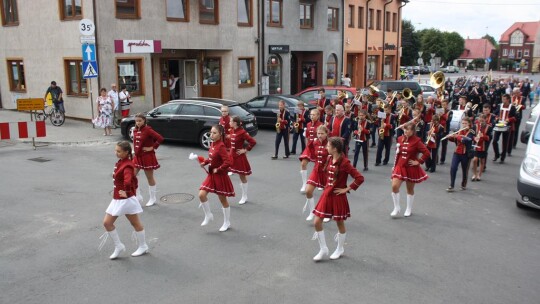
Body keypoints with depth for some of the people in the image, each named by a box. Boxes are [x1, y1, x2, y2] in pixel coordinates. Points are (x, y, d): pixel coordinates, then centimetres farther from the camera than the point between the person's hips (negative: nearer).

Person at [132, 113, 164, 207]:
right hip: (137, 157, 7)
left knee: (150, 178, 6)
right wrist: (136, 150, 9)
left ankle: (152, 198, 21)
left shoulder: (147, 130, -16)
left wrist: (152, 147, -19)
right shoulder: (135, 130, 5)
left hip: (147, 157, -7)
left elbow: (160, 138, -25)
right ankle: (138, 196, 16)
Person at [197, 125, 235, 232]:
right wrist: (204, 162, 0)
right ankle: (208, 215, 20)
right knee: (201, 195, -3)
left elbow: (228, 162, -31)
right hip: (211, 175, 7)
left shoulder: (221, 147, -22)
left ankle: (227, 223, 25)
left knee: (223, 199, 7)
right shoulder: (212, 144, 3)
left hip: (220, 176, -7)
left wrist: (218, 169, -21)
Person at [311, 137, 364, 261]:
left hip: (338, 196, -7)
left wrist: (347, 189, -16)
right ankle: (323, 249, 17)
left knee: (340, 223, 11)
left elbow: (360, 178, -22)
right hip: (326, 194, 7)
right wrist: (327, 186, 10)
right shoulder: (329, 159, 2)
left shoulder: (344, 163, -19)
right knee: (317, 222, 2)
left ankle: (340, 249, 32)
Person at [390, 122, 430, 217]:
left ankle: (409, 209, 26)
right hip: (400, 167, 4)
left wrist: (418, 161, -15)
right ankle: (397, 208, 6)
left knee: (410, 189, 10)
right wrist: (395, 165, 12)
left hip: (411, 168, -4)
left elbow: (427, 153, -17)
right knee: (394, 186, -10)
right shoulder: (400, 139, 2)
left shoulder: (416, 141, -13)